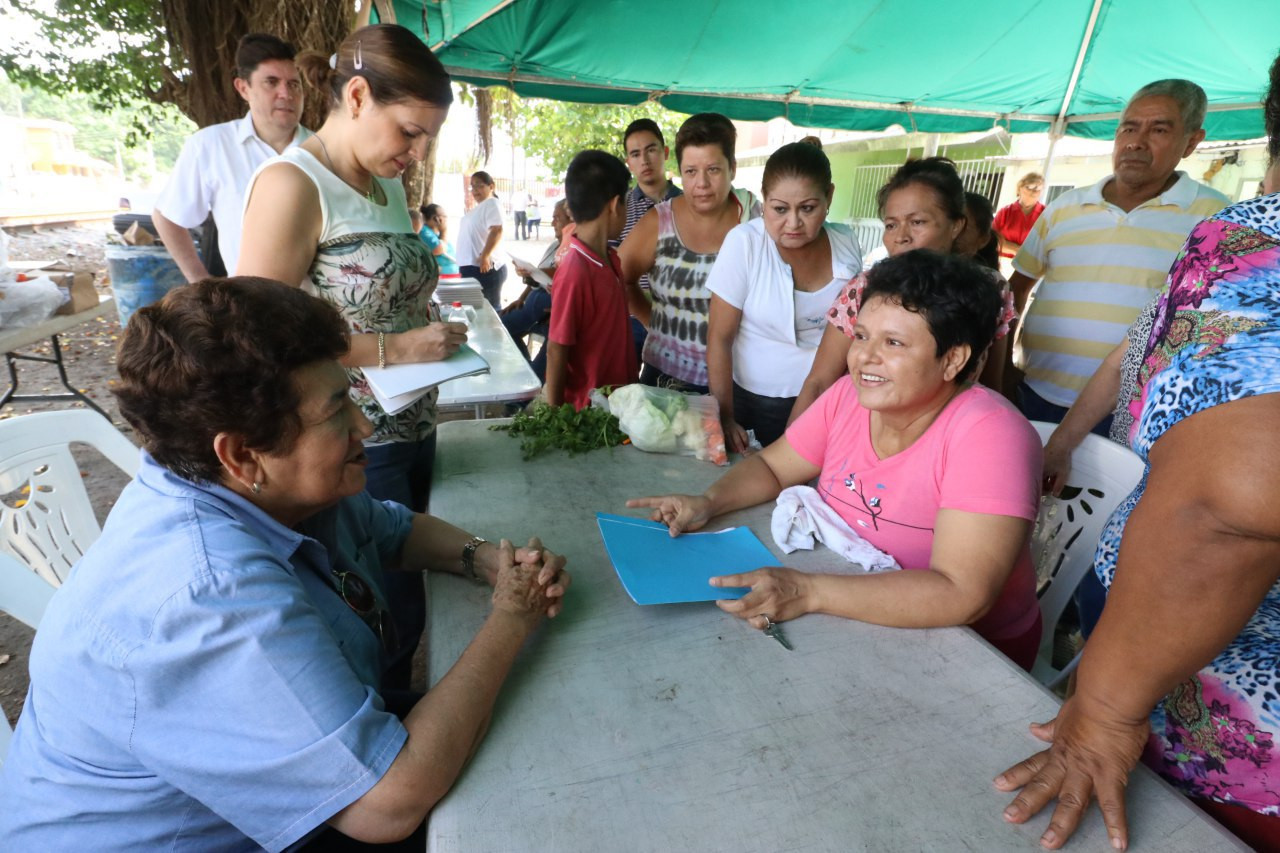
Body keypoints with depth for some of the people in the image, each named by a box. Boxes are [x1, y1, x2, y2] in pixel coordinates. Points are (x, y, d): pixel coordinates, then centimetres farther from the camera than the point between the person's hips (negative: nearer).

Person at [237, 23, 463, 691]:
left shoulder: (389, 185, 11)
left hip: (412, 429, 8)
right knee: (394, 614, 5)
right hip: (350, 448, -8)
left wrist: (434, 326, 4)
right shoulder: (291, 184, -15)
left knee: (402, 586, 21)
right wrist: (392, 349, -22)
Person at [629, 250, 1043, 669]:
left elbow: (962, 596, -31)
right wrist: (708, 503, -14)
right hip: (851, 617, 5)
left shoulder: (987, 435, -24)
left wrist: (808, 592, -37)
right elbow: (771, 466, 5)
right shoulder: (851, 394, -7)